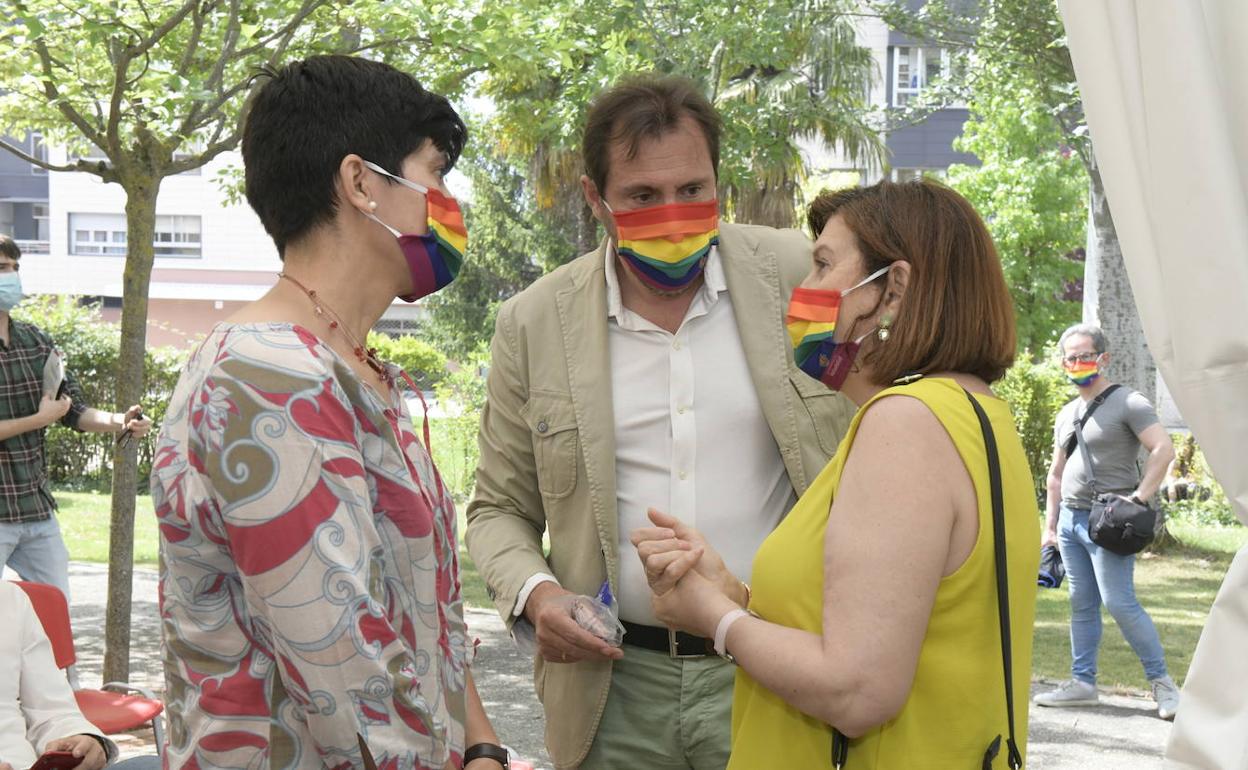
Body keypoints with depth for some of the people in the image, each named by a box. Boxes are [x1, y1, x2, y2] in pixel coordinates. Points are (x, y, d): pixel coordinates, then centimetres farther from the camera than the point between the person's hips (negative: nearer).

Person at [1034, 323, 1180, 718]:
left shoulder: (1127, 403, -5)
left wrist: (1138, 499, -19)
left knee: (1120, 602, -11)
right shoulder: (1066, 415, 18)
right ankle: (1083, 683, 15)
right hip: (1070, 518, 7)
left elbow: (1163, 449, -14)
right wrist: (1050, 527, 18)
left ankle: (1161, 681, 0)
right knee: (1082, 605, 9)